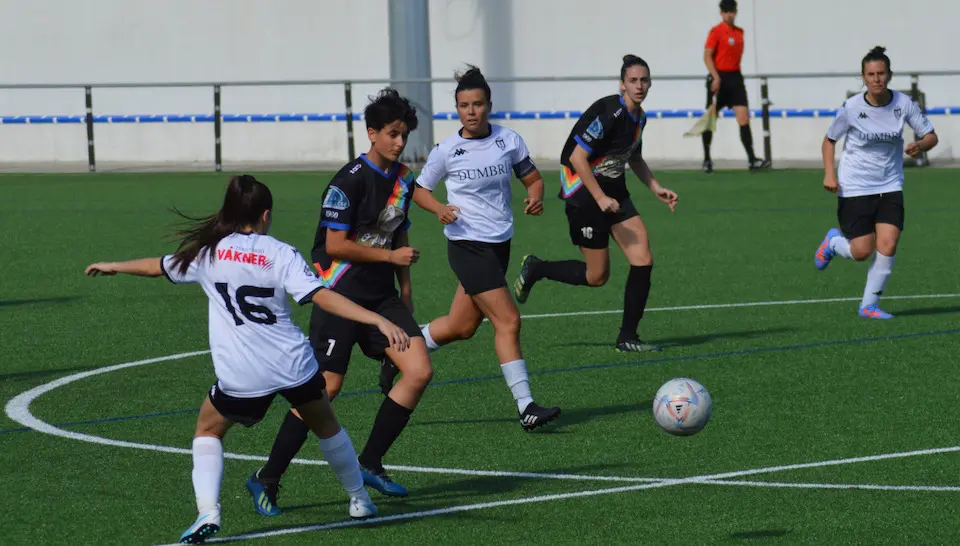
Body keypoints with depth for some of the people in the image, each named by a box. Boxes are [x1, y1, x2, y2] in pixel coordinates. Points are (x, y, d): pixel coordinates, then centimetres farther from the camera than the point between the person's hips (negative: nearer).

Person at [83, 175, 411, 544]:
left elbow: (157, 267, 19)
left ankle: (207, 511, 1)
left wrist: (112, 267, 37)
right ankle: (359, 500, 38)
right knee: (326, 426, 25)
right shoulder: (281, 254, -4)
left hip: (240, 376, 0)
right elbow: (322, 297, -16)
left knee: (208, 430, 22)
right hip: (294, 367, 0)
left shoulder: (209, 252, 3)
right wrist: (378, 320, -19)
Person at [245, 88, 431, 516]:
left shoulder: (403, 179, 10)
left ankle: (370, 464, 5)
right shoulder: (351, 180, -15)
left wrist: (405, 289, 19)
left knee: (419, 371, -7)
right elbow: (335, 244, -17)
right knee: (325, 387, -12)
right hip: (341, 292, -7)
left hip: (382, 295, 7)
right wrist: (391, 255, -14)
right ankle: (266, 480, -1)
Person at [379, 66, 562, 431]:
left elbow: (532, 178, 12)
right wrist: (440, 209, -14)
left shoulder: (509, 140, 1)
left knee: (462, 326, 14)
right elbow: (420, 189, 6)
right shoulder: (447, 150, -6)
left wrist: (535, 198, -10)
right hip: (468, 246, -5)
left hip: (499, 244, 5)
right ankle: (526, 408, -11)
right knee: (508, 321, -13)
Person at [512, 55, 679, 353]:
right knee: (597, 276, -1)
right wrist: (600, 198, -24)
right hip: (583, 193, -8)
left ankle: (627, 337, 2)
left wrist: (656, 188, 14)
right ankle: (535, 269, 23)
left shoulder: (638, 117, 5)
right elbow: (577, 158, -23)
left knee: (643, 260, -6)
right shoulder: (610, 113, -22)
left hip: (614, 193, 8)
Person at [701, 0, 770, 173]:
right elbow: (707, 56, -13)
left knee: (744, 118, -5)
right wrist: (716, 77, -22)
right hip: (719, 78, -5)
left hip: (735, 78, 5)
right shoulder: (716, 31, -8)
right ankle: (707, 159, 16)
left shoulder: (739, 32, 11)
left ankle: (751, 160, -9)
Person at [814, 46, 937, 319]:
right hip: (854, 188, -2)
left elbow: (931, 136, 1)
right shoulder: (851, 108, -13)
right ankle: (833, 240, 31)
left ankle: (869, 305, 5)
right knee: (862, 251, -5)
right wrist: (829, 174, -12)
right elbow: (829, 140, 2)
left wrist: (919, 145, -23)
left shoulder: (904, 103, -8)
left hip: (890, 186, 2)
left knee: (888, 245, -12)